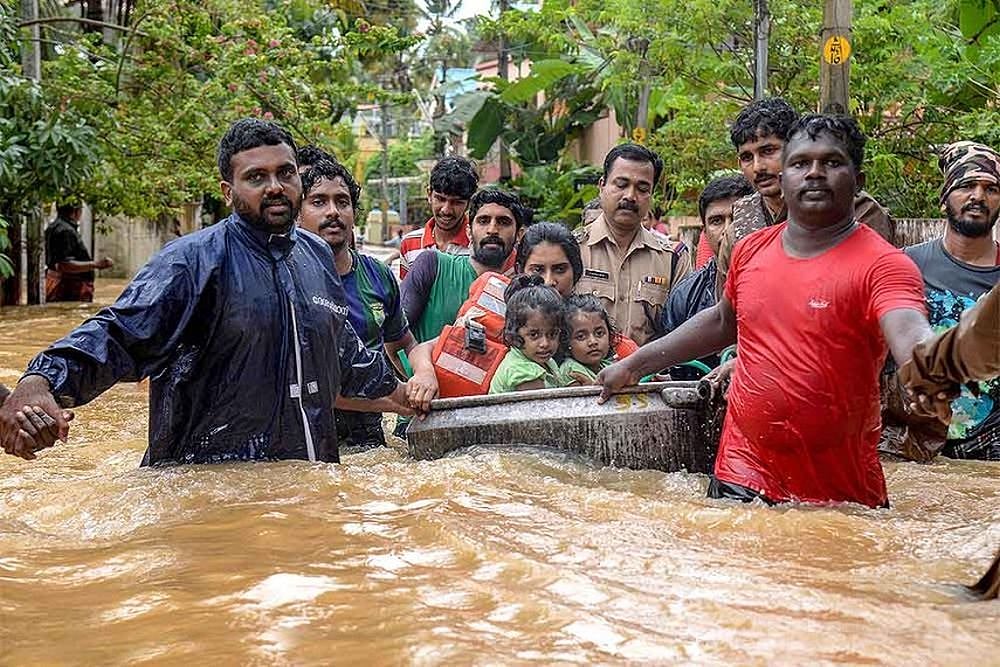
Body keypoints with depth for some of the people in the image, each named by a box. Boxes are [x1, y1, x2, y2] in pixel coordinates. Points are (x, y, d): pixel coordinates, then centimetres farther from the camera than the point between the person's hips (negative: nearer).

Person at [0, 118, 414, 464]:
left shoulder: (318, 257, 10)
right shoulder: (193, 261, -11)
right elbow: (117, 334, -22)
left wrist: (390, 388, 40)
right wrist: (38, 383, -39)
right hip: (209, 481, -5)